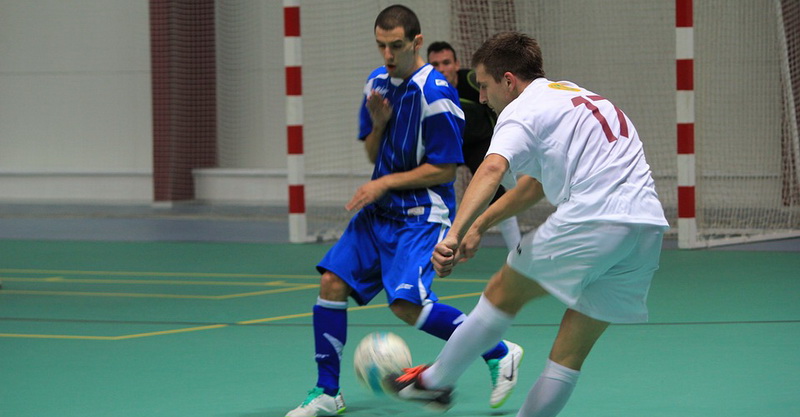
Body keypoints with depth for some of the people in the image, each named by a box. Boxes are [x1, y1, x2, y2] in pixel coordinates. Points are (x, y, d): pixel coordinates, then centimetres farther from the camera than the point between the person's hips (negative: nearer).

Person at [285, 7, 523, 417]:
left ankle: (499, 354, -6)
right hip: (379, 210, 8)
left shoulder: (435, 93, -16)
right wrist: (378, 123, -5)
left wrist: (386, 183, -14)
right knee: (332, 281, -4)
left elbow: (444, 169, -15)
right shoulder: (377, 83, 8)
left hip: (421, 213, -8)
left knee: (406, 302, -22)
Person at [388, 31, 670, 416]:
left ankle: (434, 382, 25)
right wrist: (479, 226, 41)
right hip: (648, 226, 8)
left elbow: (492, 169, -21)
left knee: (503, 294, 14)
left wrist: (454, 234, -31)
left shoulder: (522, 110, 1)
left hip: (590, 220, -8)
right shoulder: (572, 96, 29)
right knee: (571, 356, 11)